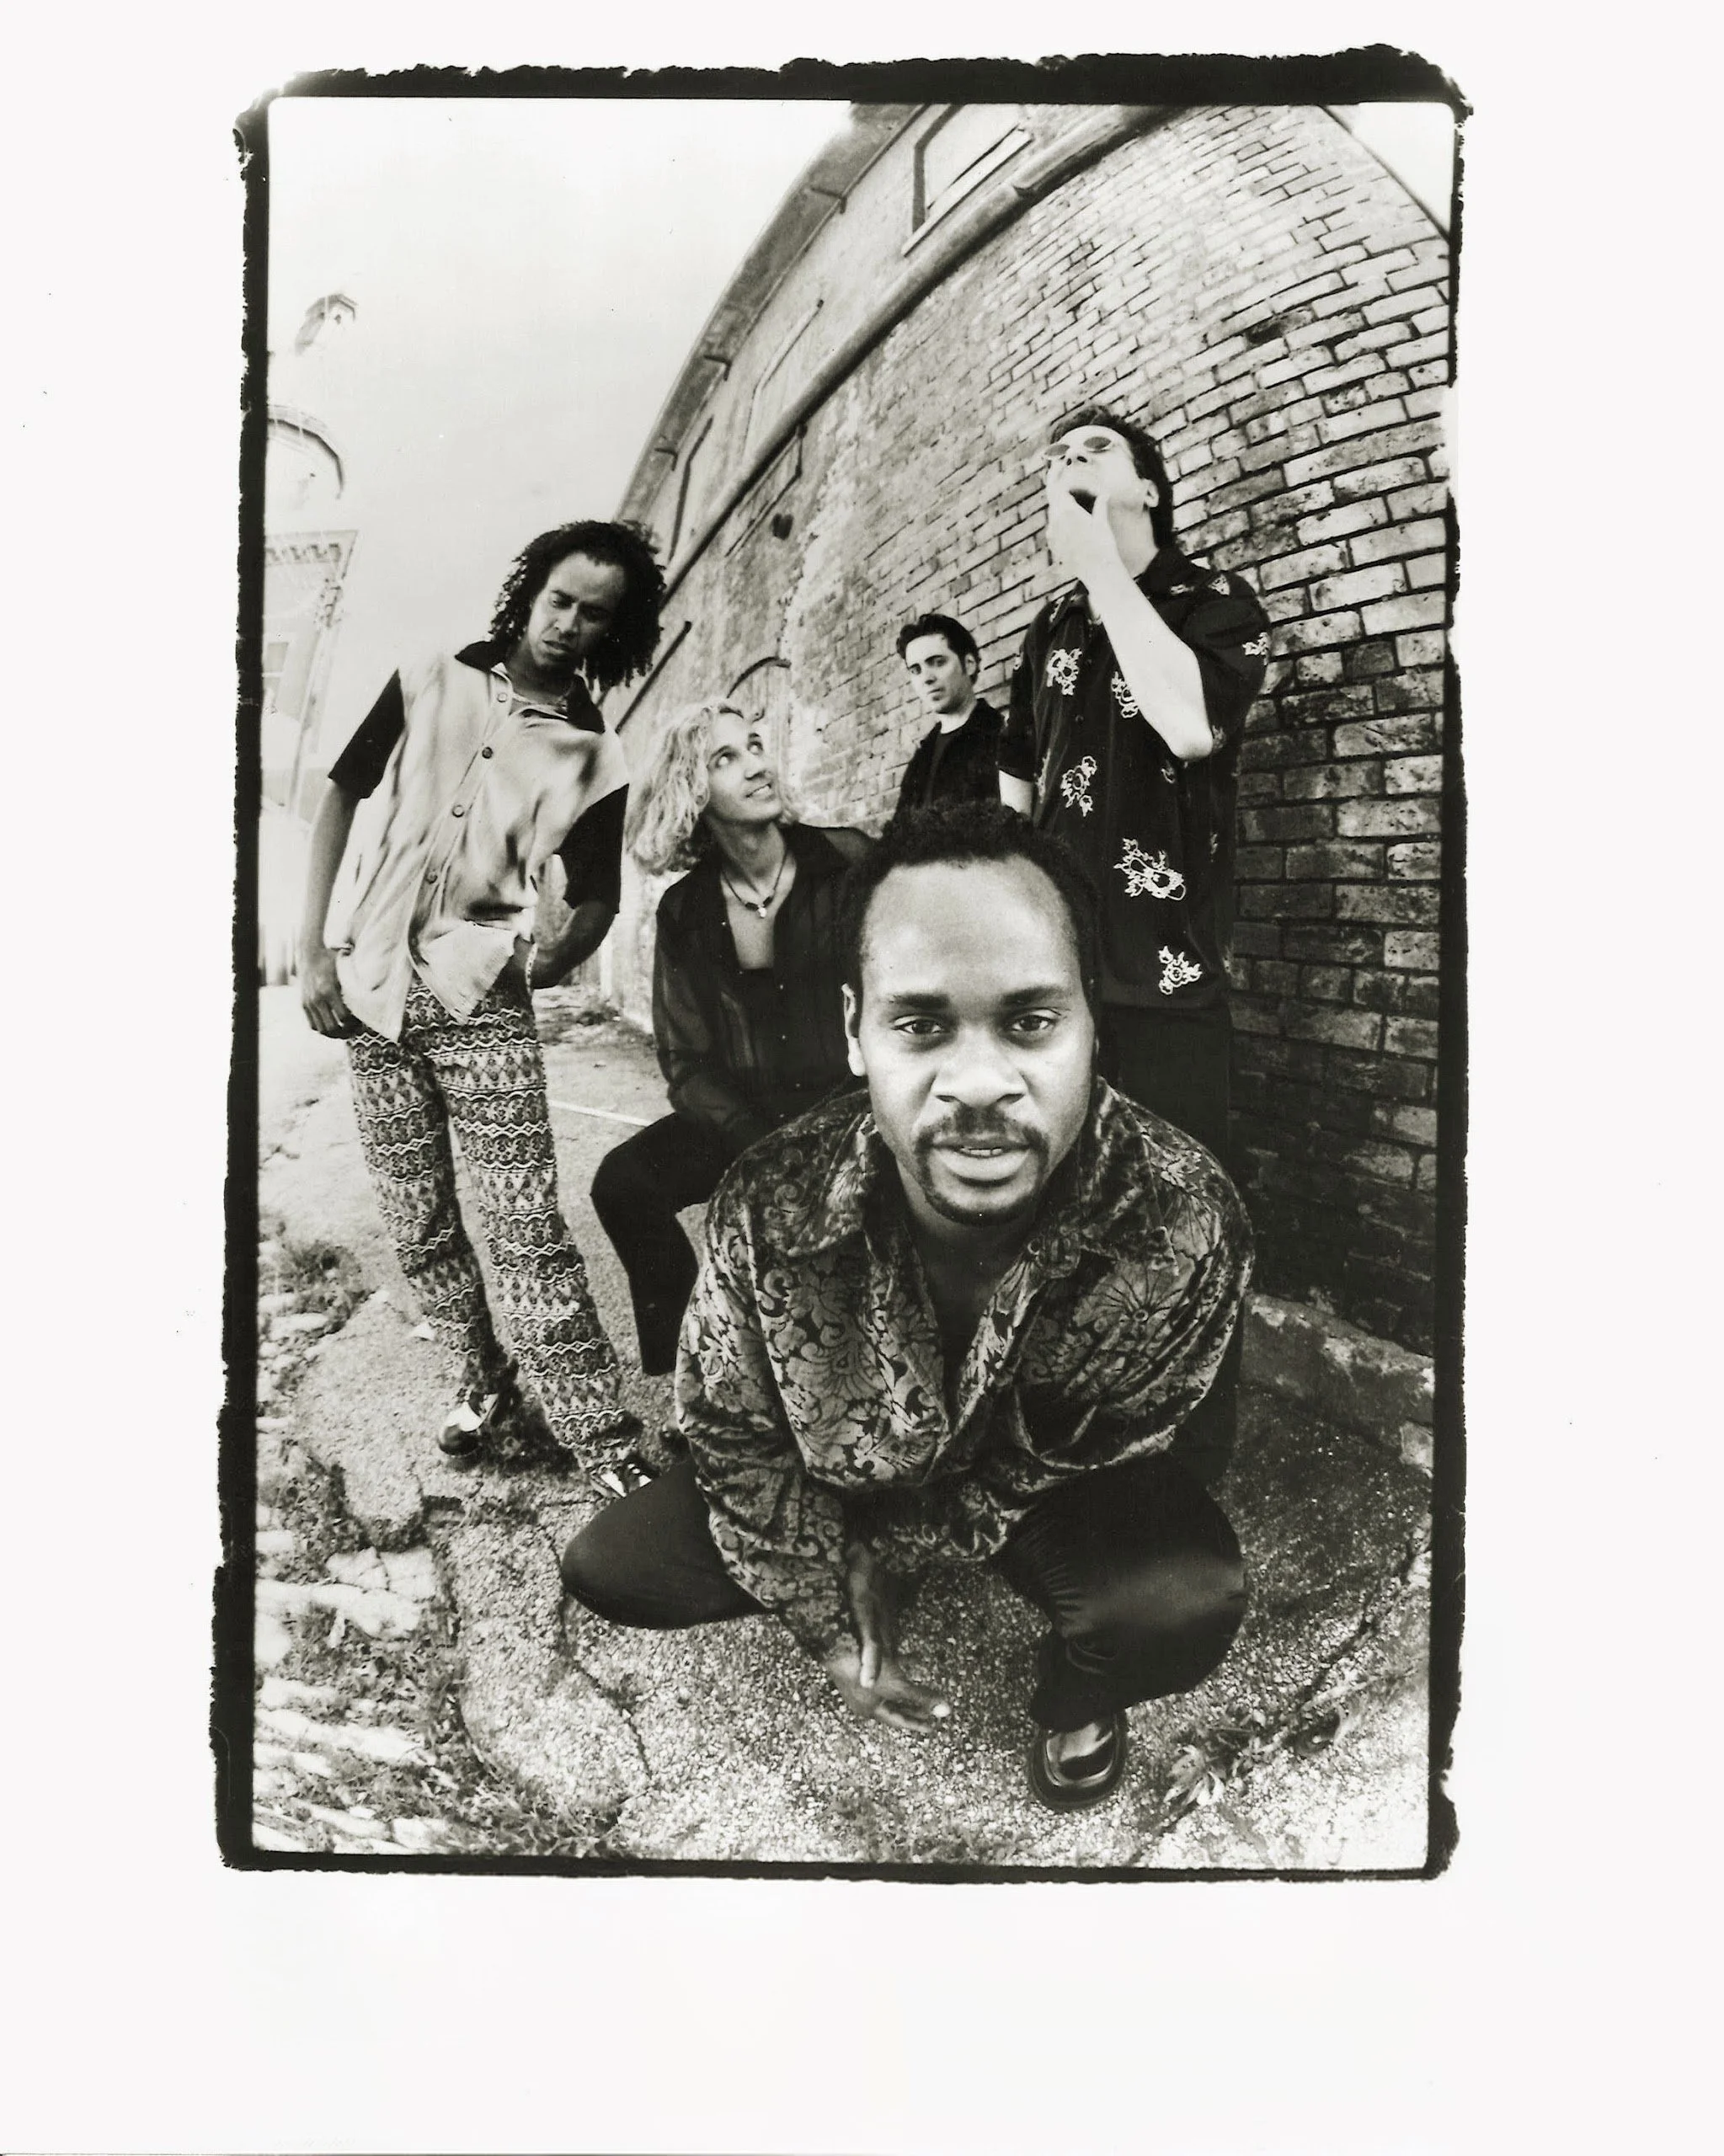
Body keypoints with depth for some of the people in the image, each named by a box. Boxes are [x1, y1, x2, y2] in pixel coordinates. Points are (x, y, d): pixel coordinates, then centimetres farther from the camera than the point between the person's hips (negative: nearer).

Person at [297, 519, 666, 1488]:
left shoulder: (596, 760, 2)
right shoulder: (430, 684, 6)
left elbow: (598, 896, 10)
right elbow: (341, 800, 8)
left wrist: (560, 954, -9)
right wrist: (313, 950, 2)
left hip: (483, 1003, -2)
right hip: (368, 992, 3)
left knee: (529, 1233, -10)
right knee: (421, 1227, 9)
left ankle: (608, 1441, -6)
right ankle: (489, 1385, 27)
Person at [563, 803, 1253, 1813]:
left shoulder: (1187, 1227, -35)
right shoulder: (772, 1206, -30)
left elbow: (1068, 1453, -18)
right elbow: (729, 1432, -12)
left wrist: (882, 1548, -17)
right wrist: (832, 1618, -12)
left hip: (1063, 1489, -2)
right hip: (849, 1461, 2)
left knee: (1185, 1606, -31)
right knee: (606, 1568, -7)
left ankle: (1076, 1690, 7)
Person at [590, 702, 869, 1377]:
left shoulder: (847, 863, -7)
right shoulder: (684, 911, 1)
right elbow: (687, 1060, 1)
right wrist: (766, 1150, -16)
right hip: (741, 1117, 3)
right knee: (624, 1181, -21)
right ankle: (681, 1372, -2)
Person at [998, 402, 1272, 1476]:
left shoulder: (1214, 598, 0)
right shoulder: (1052, 629, 16)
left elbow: (1188, 723, -22)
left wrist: (1099, 563, -14)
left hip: (1163, 970, -5)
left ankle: (1198, 1459, 13)